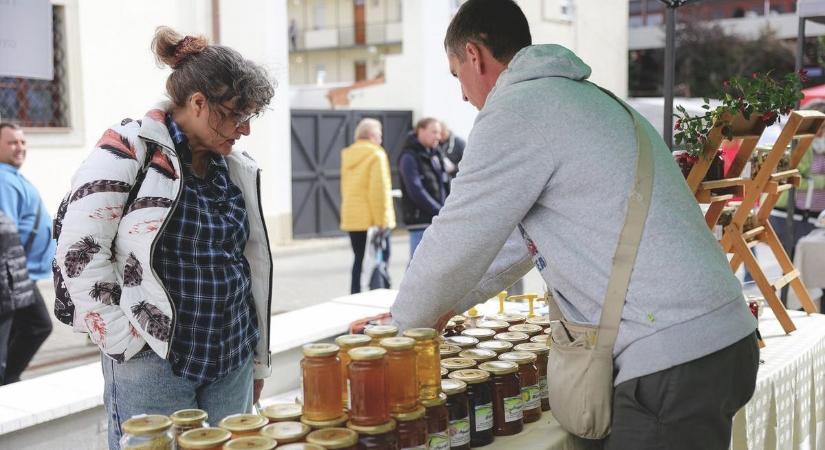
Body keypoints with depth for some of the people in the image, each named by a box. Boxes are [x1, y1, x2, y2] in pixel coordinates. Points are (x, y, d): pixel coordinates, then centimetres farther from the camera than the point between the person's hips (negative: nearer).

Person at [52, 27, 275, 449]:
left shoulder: (239, 167, 9)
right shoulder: (127, 150, -9)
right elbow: (80, 252, -13)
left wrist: (257, 359, 17)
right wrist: (125, 342, -11)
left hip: (232, 364, 6)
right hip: (153, 365, -5)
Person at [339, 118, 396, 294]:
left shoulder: (347, 154, 11)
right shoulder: (376, 155, -10)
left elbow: (345, 186, 13)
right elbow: (379, 189, -16)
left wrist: (350, 210, 15)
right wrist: (382, 220, -15)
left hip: (352, 217, 6)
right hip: (372, 217, -6)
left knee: (359, 259, 13)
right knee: (381, 258, 3)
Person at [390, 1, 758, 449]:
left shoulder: (514, 113, -10)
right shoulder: (582, 98, 20)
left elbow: (453, 246, -5)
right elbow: (520, 239, 25)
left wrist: (404, 324, 13)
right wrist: (439, 308, 29)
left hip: (675, 360, -9)